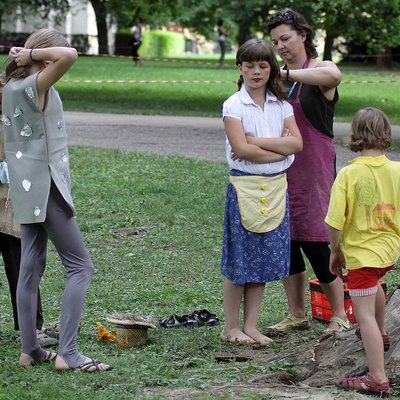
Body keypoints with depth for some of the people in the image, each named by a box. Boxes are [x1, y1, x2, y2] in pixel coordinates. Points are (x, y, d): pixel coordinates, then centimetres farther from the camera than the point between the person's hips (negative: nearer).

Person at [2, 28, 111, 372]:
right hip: (45, 187, -10)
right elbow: (68, 56, -34)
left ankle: (30, 350, 18)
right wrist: (33, 54, -21)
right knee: (81, 266, -6)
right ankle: (67, 353, -10)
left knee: (32, 267, 13)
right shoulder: (34, 86, -17)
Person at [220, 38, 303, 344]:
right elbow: (242, 150, -17)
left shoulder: (281, 105, 8)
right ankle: (231, 327, 12)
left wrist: (255, 140, -14)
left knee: (265, 258, 7)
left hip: (276, 187, 4)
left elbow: (297, 143, -6)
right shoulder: (234, 105, -5)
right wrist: (281, 148, -12)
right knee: (239, 259, 0)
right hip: (244, 186, -4)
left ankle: (250, 326, 16)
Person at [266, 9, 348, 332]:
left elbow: (333, 76, -34)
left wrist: (287, 74, -27)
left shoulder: (320, 70, -7)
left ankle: (340, 317, 9)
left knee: (315, 241, -6)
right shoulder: (278, 76, 13)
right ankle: (297, 315, 19)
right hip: (281, 169, 7)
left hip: (314, 169, -6)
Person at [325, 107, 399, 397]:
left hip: (361, 252, -6)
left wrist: (335, 251, -1)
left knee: (365, 315, 1)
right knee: (374, 283, 37)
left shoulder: (348, 174, -18)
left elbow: (336, 221, -18)